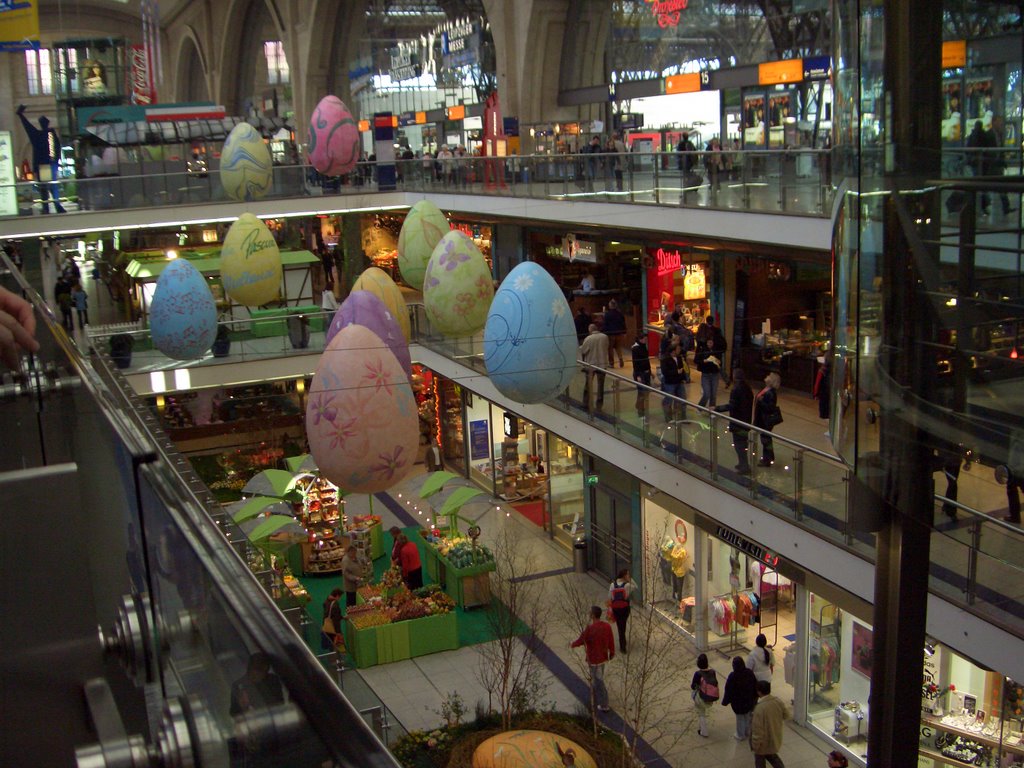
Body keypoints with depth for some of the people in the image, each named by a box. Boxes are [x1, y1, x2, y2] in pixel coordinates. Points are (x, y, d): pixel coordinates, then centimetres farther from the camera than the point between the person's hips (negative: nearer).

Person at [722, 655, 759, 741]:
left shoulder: (732, 676, -28)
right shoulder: (749, 673, -15)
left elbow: (728, 691, -19)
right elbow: (755, 686, -2)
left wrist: (725, 702, -4)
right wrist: (755, 697, 14)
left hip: (738, 702, -4)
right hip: (749, 701, 4)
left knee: (740, 718, 17)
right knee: (748, 716, 24)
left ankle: (740, 735, 33)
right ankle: (747, 733, 42)